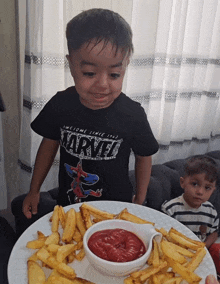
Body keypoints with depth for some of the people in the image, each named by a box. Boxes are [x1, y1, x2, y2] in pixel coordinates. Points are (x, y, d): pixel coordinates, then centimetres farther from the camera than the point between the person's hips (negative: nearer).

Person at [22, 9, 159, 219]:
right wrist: (34, 191, 6)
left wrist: (140, 200, 0)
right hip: (67, 205, 2)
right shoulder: (60, 105, -16)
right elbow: (50, 143, 0)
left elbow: (143, 156, -5)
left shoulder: (132, 115, -21)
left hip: (116, 209, -2)